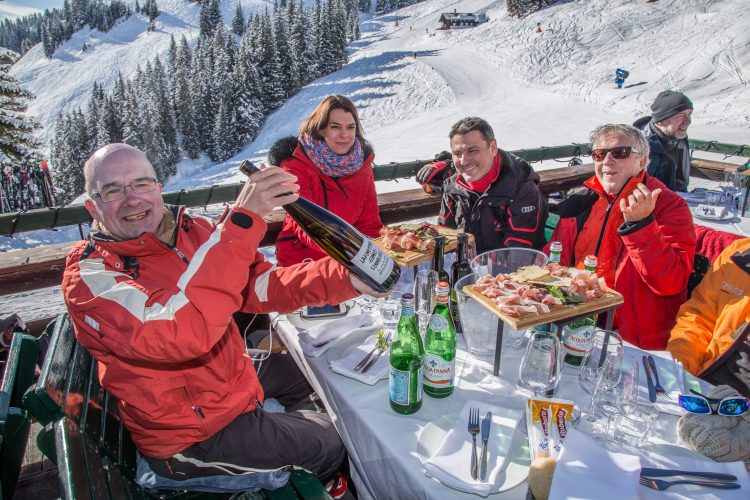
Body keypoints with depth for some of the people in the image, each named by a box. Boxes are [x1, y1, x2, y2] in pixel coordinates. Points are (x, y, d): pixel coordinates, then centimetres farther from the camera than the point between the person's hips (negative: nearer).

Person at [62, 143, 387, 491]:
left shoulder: (191, 230, -7)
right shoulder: (89, 274, -25)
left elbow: (262, 284, -7)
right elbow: (179, 332, -43)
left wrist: (347, 279, -23)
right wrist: (242, 219, -45)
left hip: (234, 379, 7)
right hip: (190, 439, -7)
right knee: (329, 442, 5)